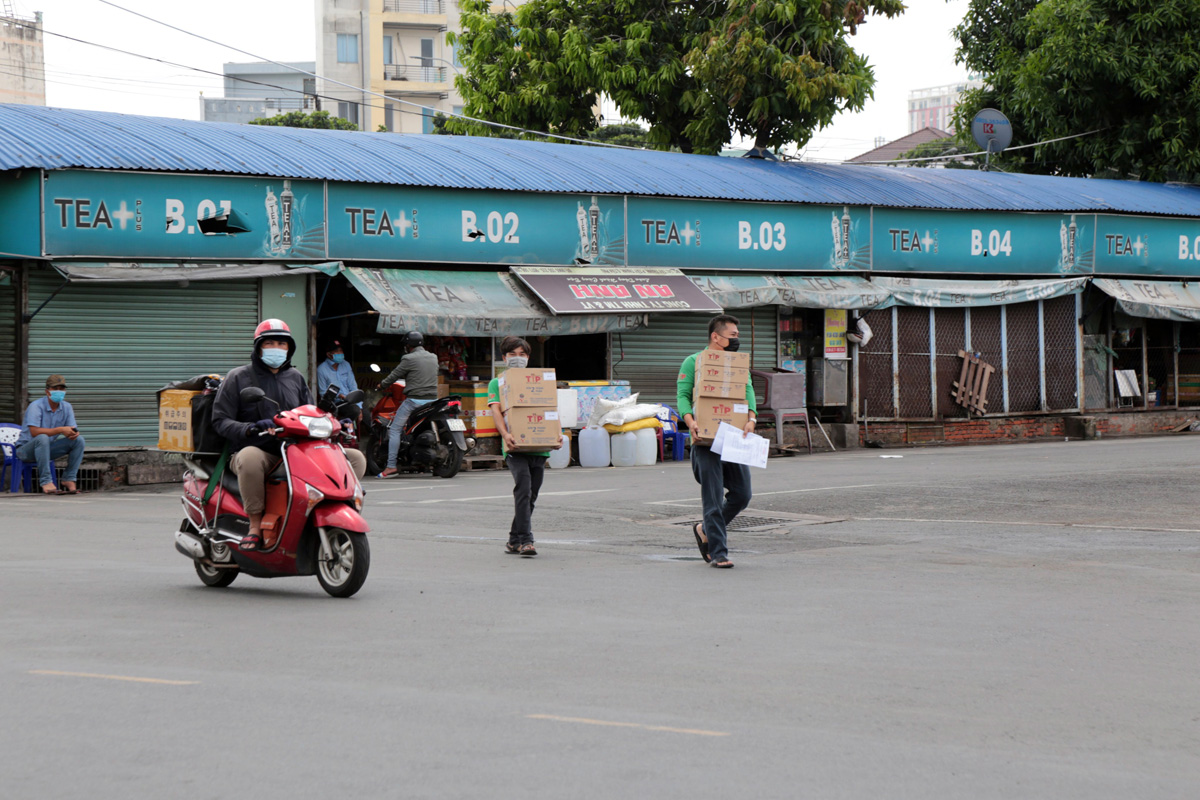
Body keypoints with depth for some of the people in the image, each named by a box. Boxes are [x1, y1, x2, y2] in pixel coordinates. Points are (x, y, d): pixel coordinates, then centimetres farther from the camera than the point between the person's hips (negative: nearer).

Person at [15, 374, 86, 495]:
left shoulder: (66, 407, 2)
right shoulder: (36, 406, -19)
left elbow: (72, 429, 0)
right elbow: (34, 431, -31)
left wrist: (73, 433, -28)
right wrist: (60, 430, -33)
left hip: (46, 449, 6)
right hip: (26, 448, -6)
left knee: (78, 440, -11)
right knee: (43, 438, -39)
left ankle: (69, 479, -11)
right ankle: (46, 482, -38)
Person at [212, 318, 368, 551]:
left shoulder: (296, 378, 20)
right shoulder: (238, 377, 5)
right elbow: (221, 420, -2)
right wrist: (250, 428, -22)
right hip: (259, 451, -5)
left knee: (356, 458, -9)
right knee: (249, 458, -44)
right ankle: (255, 524, -28)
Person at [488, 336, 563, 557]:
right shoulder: (497, 383, 11)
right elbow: (495, 410, -4)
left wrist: (557, 433, -6)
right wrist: (505, 433, -23)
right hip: (515, 447, -4)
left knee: (531, 496, 5)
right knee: (524, 489, -20)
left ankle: (514, 541, 17)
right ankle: (526, 539, -22)